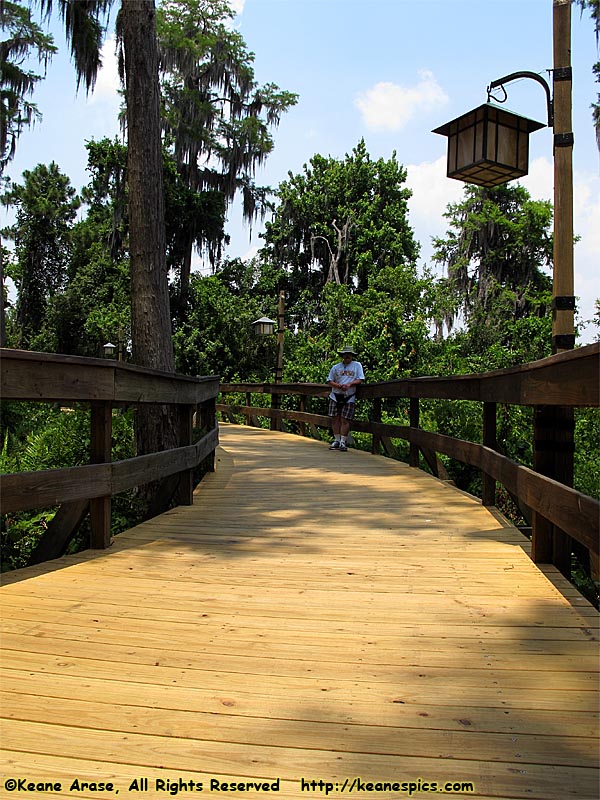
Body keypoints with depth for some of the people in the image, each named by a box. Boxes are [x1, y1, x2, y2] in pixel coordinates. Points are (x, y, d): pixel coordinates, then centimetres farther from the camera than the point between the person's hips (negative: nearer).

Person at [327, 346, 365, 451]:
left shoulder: (357, 365, 9)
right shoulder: (336, 367, 12)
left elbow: (360, 380, 2)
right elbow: (330, 381, 9)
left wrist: (349, 384, -14)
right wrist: (338, 385, -10)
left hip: (349, 398, -2)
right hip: (335, 396, 2)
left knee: (345, 420, -6)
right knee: (335, 419, 2)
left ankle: (343, 442, 0)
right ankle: (337, 440, 12)